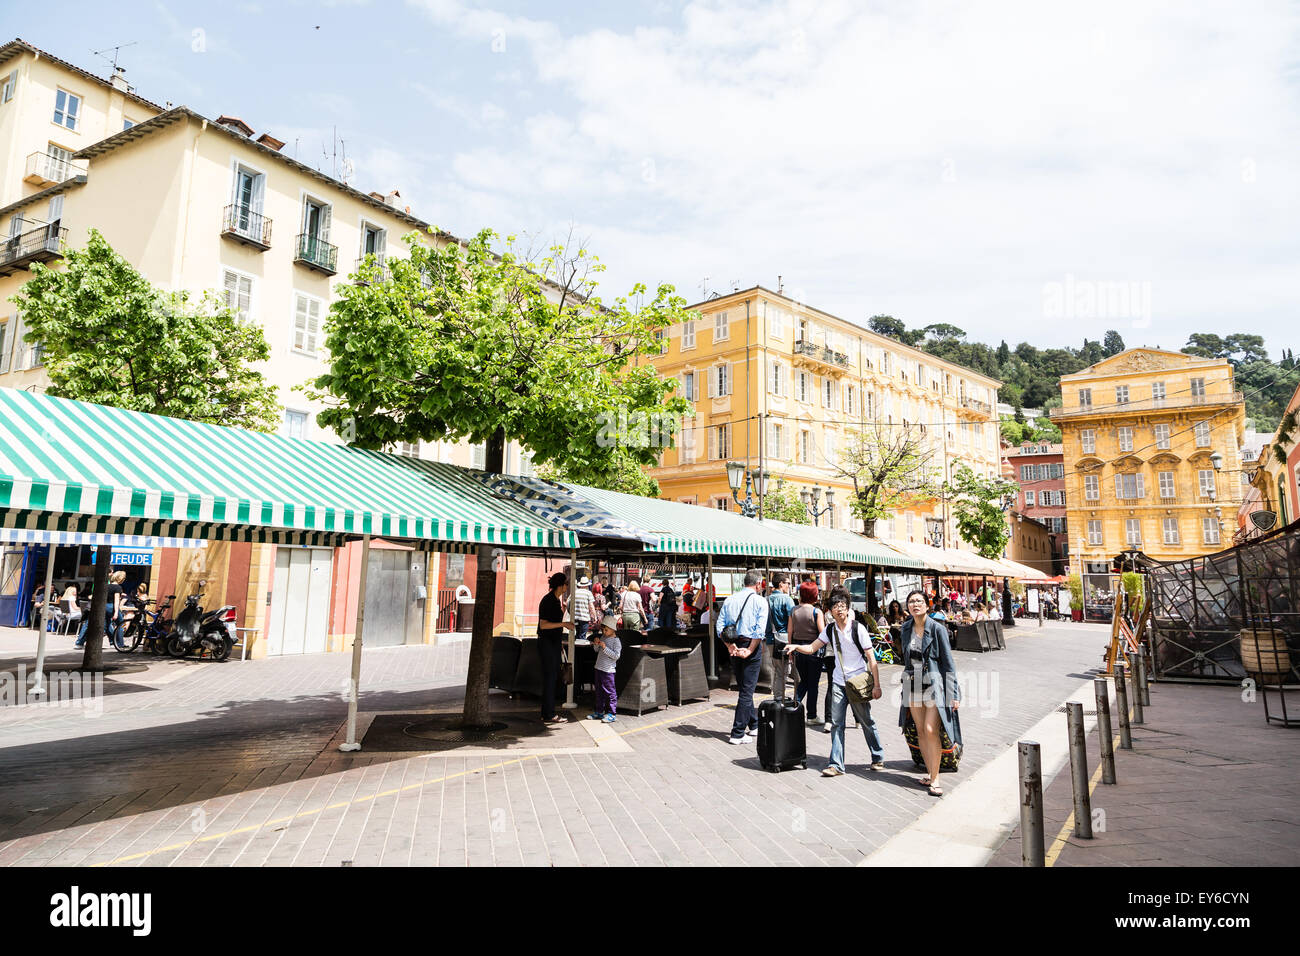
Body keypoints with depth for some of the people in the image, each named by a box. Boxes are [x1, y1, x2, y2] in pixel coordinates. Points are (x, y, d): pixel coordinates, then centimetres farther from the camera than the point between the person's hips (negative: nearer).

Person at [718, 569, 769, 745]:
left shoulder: (729, 600, 7)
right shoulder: (760, 601, -5)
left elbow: (720, 626, -1)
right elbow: (760, 630, -16)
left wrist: (730, 647, -4)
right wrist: (750, 650, -13)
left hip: (734, 648, 5)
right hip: (751, 646, -5)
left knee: (744, 688, 18)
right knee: (747, 690, 0)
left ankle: (754, 725, 31)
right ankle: (738, 733, -1)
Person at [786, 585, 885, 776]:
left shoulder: (858, 628, -9)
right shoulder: (830, 630, 4)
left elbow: (871, 658, -9)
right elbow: (812, 648, 7)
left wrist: (876, 685, -11)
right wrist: (796, 647, -13)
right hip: (838, 682, 4)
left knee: (867, 722, 7)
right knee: (836, 723, 0)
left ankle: (878, 758, 27)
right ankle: (836, 765, 3)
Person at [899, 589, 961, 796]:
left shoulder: (937, 628, -10)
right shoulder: (906, 628, 5)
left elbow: (948, 662, -7)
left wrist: (953, 693, -9)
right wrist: (906, 682, 19)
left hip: (933, 683, -5)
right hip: (912, 684, 5)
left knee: (931, 730, -12)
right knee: (920, 731, 9)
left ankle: (935, 779, -3)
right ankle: (930, 772, 22)